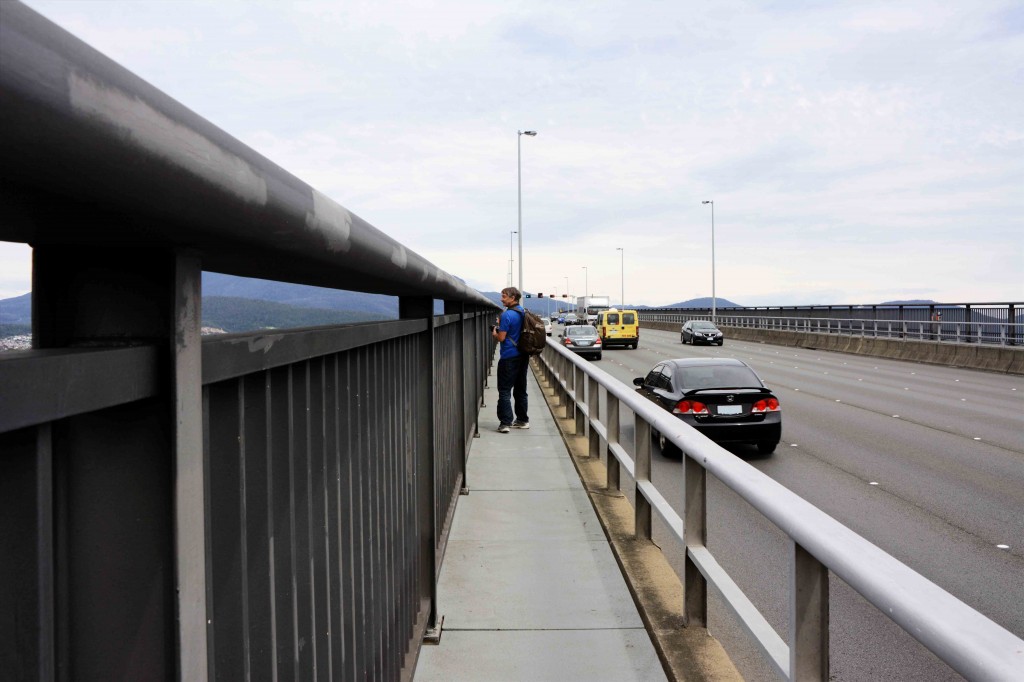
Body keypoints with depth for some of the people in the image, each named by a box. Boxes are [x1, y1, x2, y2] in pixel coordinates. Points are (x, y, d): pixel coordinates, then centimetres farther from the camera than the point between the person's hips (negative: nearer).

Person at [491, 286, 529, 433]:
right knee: (520, 389, 15)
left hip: (509, 358, -8)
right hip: (523, 356, 8)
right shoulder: (523, 313, 10)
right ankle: (522, 420, 21)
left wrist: (494, 333, 4)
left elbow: (501, 338, -17)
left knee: (504, 391, -3)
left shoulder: (507, 315, -16)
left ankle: (505, 422, -6)